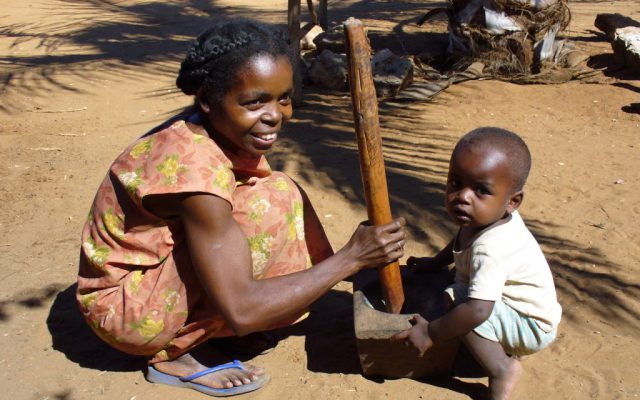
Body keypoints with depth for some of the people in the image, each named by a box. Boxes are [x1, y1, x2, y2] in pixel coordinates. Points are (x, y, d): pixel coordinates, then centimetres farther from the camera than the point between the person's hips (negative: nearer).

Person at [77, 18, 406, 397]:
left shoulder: (222, 133, -7)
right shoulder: (195, 168, -31)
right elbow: (241, 311, -31)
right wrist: (350, 258, -25)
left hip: (158, 269, 8)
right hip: (123, 307, -8)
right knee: (273, 201, -23)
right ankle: (176, 354, -10)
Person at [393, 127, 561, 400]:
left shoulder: (489, 249, -36)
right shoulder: (487, 216, -10)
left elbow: (478, 311, -41)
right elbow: (461, 242, 15)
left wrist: (431, 333, -30)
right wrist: (435, 262, 14)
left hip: (533, 327, -9)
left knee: (455, 299, -27)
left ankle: (502, 370, -13)